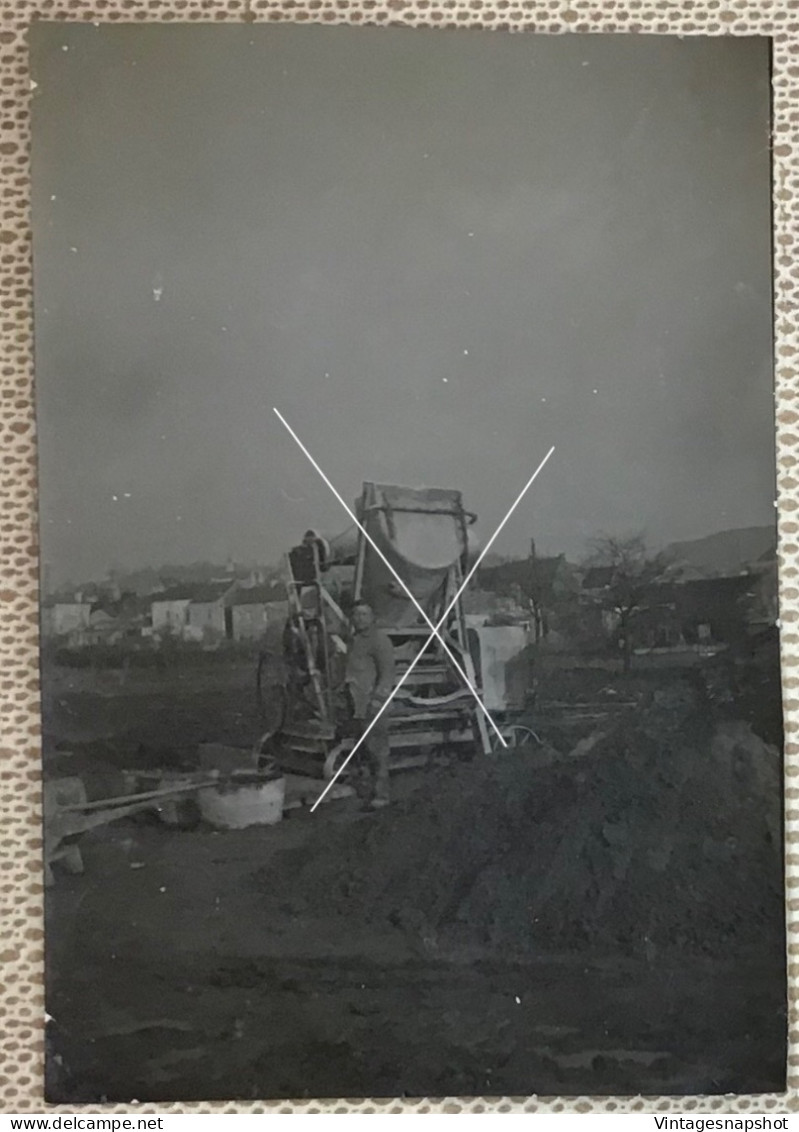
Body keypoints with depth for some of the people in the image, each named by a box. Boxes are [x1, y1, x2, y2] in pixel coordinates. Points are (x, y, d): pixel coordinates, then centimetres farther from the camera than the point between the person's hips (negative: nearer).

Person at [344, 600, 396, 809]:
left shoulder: (379, 639, -8)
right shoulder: (354, 640, 19)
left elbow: (387, 672, -13)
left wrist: (376, 698, -19)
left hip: (373, 704, -9)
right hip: (358, 705, 9)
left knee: (377, 750, -8)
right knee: (364, 752, 10)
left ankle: (381, 795, -6)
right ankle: (371, 791, 17)